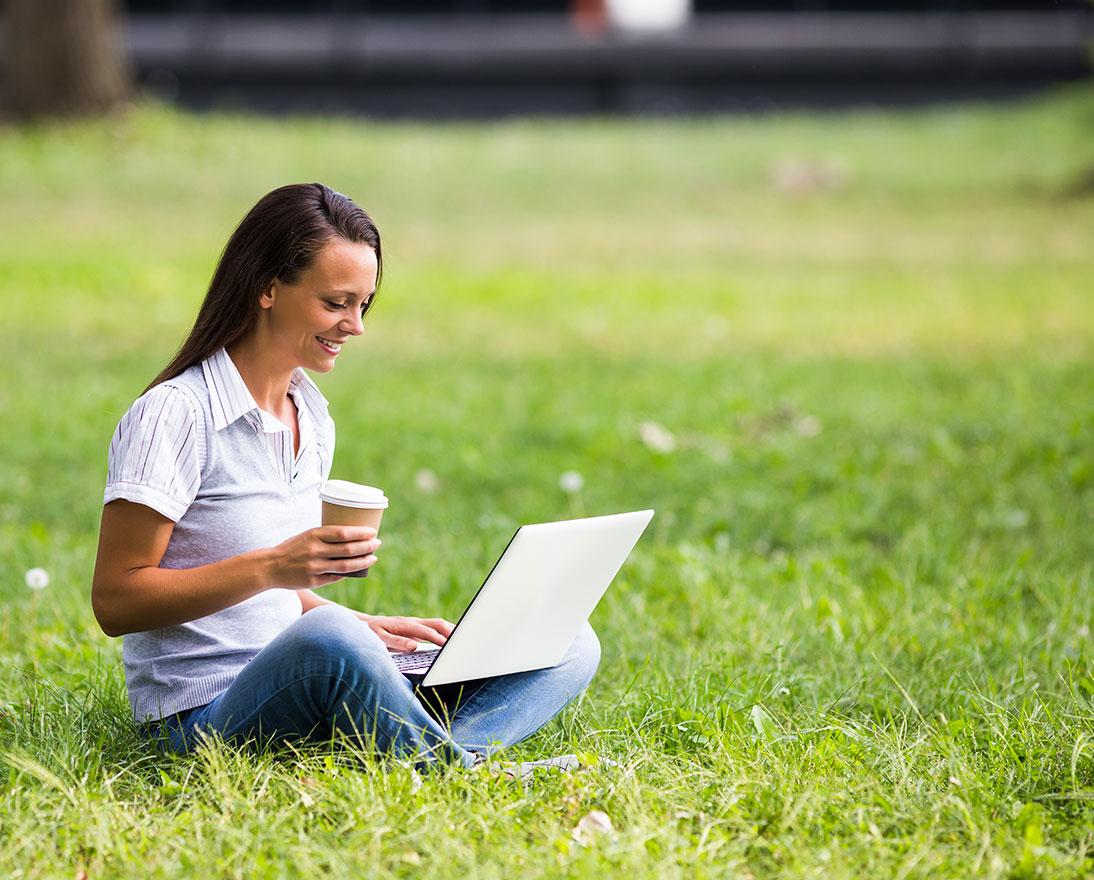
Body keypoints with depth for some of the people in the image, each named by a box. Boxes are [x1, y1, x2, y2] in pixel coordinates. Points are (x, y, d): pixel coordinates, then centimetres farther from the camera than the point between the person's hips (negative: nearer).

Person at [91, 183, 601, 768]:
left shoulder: (314, 424, 15)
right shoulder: (174, 415, -10)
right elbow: (115, 601, -14)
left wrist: (363, 628, 6)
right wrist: (272, 567, -22)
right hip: (204, 715, -8)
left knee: (570, 648, -5)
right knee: (327, 639, -42)